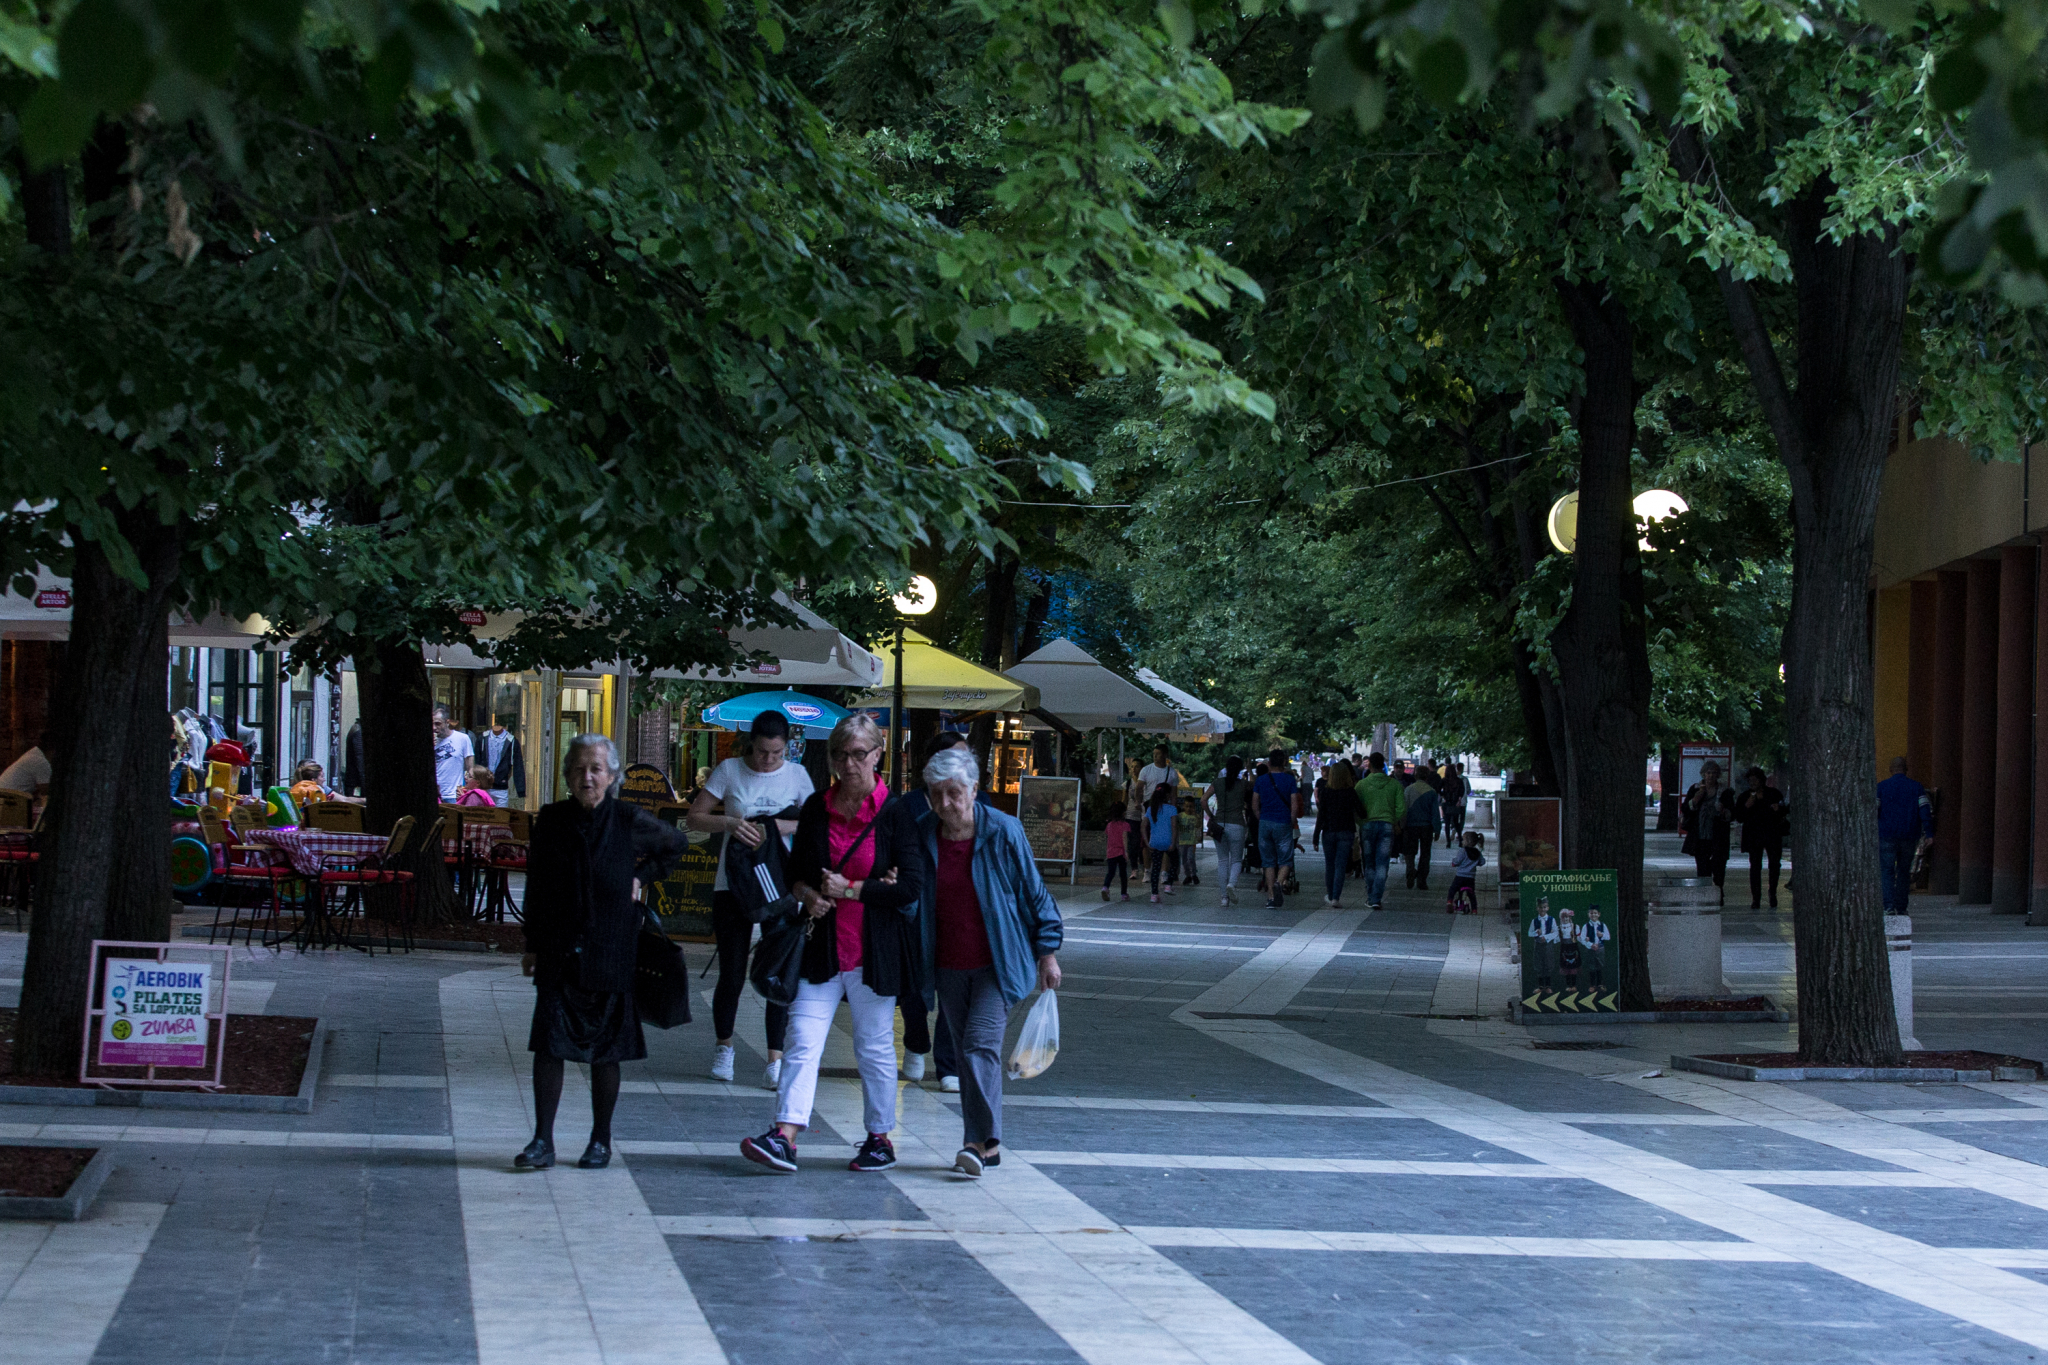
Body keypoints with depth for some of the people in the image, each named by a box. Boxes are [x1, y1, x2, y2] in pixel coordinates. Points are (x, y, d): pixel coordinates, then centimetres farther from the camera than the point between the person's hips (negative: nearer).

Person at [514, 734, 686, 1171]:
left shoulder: (630, 822, -5)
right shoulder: (551, 820, 0)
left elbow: (675, 843, 15)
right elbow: (536, 887, 8)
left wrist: (642, 876, 4)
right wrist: (533, 946, 6)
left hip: (610, 956, -1)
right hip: (558, 955, 1)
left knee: (605, 1052, 6)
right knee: (547, 1044, -5)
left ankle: (601, 1141, 19)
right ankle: (542, 1142, -1)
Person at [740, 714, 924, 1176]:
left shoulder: (894, 813, -6)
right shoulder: (817, 808, 7)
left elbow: (911, 886, -11)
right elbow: (796, 870, 16)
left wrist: (849, 890, -12)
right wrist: (809, 895, -6)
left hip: (874, 950, -3)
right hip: (821, 946, 3)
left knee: (874, 1047, 7)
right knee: (802, 1041, -7)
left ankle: (880, 1138, 21)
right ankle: (784, 1138, -13)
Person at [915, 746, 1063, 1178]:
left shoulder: (1002, 832, -9)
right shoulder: (922, 834, -1)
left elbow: (1034, 891, -2)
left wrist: (1048, 952, 0)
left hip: (998, 961, -4)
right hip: (949, 966, 4)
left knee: (981, 1044, -16)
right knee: (967, 1050, 7)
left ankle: (981, 1141, -17)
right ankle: (987, 1144, 13)